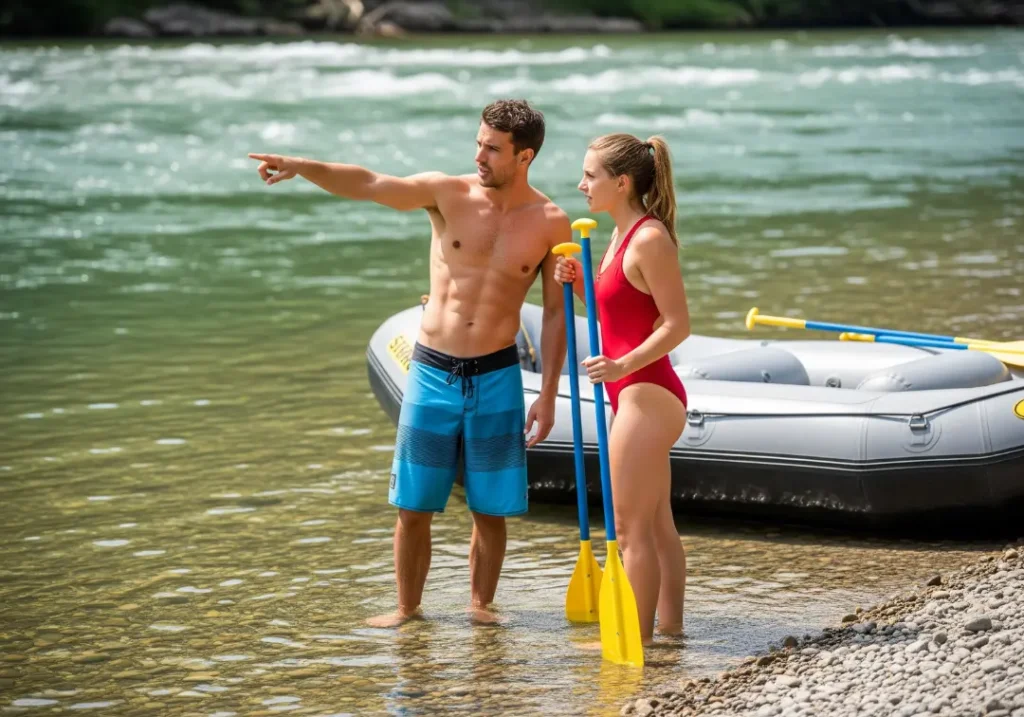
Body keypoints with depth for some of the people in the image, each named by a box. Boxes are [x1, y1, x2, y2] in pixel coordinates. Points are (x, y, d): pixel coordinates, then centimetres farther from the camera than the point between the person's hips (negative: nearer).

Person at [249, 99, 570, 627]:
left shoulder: (550, 223, -2)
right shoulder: (448, 194, -3)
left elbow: (556, 315, 4)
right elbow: (368, 185, -15)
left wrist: (547, 395, 0)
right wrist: (301, 167, -31)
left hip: (497, 376, 0)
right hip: (432, 371, 0)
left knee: (490, 509, 6)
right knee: (413, 505, 4)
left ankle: (480, 604, 24)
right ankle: (407, 608, 17)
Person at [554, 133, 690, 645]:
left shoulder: (650, 240, -17)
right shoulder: (622, 236, 13)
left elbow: (677, 324, -19)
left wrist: (623, 365, -28)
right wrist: (578, 283, 4)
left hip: (645, 395, -10)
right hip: (636, 394, 10)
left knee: (631, 526, -4)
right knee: (657, 524, 15)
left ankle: (637, 639, 1)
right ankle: (670, 627, 22)